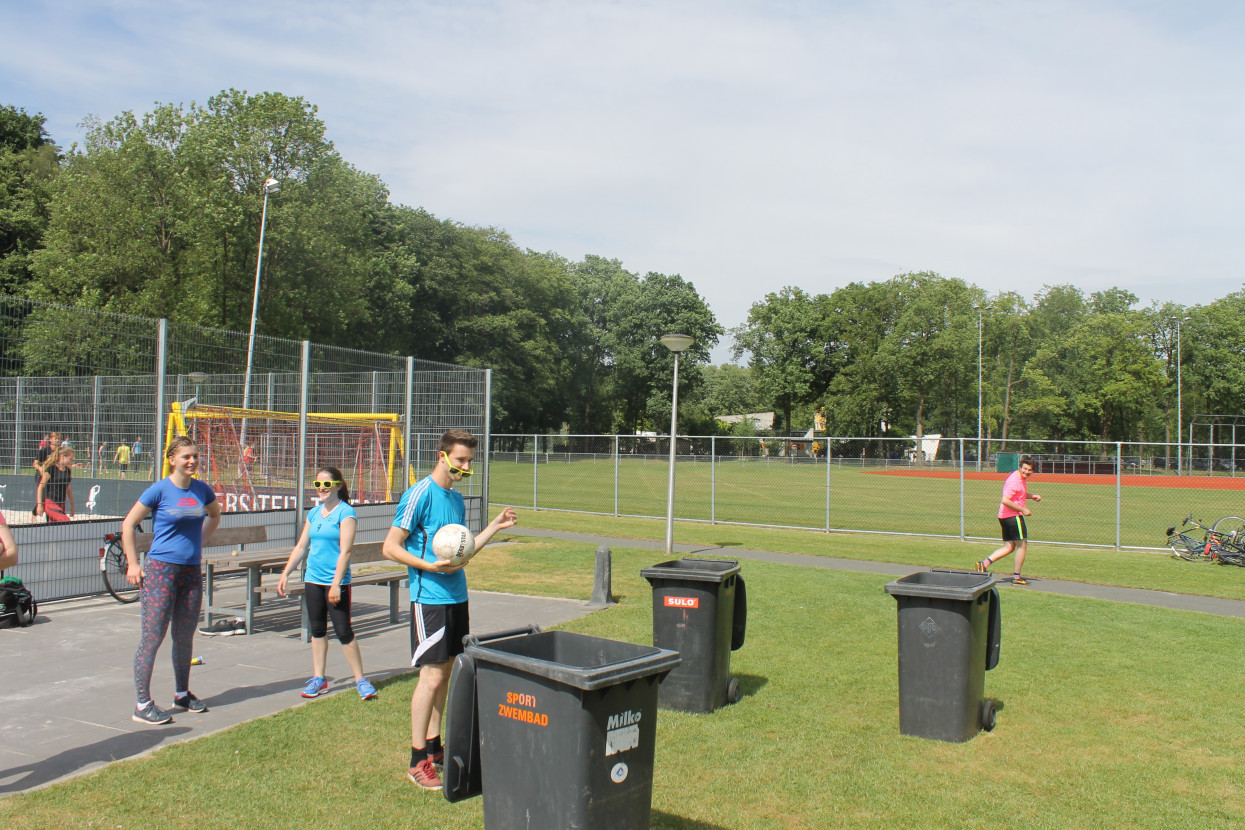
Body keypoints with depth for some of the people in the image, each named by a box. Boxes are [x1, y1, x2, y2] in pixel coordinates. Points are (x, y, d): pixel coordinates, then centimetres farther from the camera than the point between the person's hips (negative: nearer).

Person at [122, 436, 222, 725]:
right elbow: (128, 524, -3)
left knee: (185, 637, 14)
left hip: (192, 571, 5)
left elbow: (214, 515, 26)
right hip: (161, 570, -5)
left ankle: (182, 694, 29)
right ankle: (143, 705, 4)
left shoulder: (202, 490, 5)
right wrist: (132, 564, -5)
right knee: (152, 637, -3)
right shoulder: (159, 490, -9)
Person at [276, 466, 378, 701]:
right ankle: (318, 678, 21)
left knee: (344, 631, -4)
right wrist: (285, 573, 14)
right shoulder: (313, 513, 11)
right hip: (312, 579, 6)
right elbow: (301, 546, 19)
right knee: (317, 630, 11)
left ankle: (360, 679, 6)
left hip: (336, 582, -6)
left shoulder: (346, 513, -9)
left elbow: (345, 551, -15)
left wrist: (336, 583, -20)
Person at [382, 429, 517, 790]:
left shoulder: (457, 498, 13)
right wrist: (430, 566, -22)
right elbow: (390, 547, -13)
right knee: (431, 676, -5)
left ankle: (433, 746, 26)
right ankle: (418, 761, 5)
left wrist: (495, 526, 12)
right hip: (430, 598, -8)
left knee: (445, 670, 14)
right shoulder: (420, 494, -12)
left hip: (456, 595, 8)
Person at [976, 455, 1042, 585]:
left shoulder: (1022, 478, 14)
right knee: (1021, 545, 2)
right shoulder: (1014, 480, -19)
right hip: (1013, 516, -10)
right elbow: (1005, 500, -26)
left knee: (1009, 547, 10)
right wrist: (1023, 510, -20)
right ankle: (1016, 577, 9)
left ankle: (984, 564, -1)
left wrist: (1032, 496, 16)